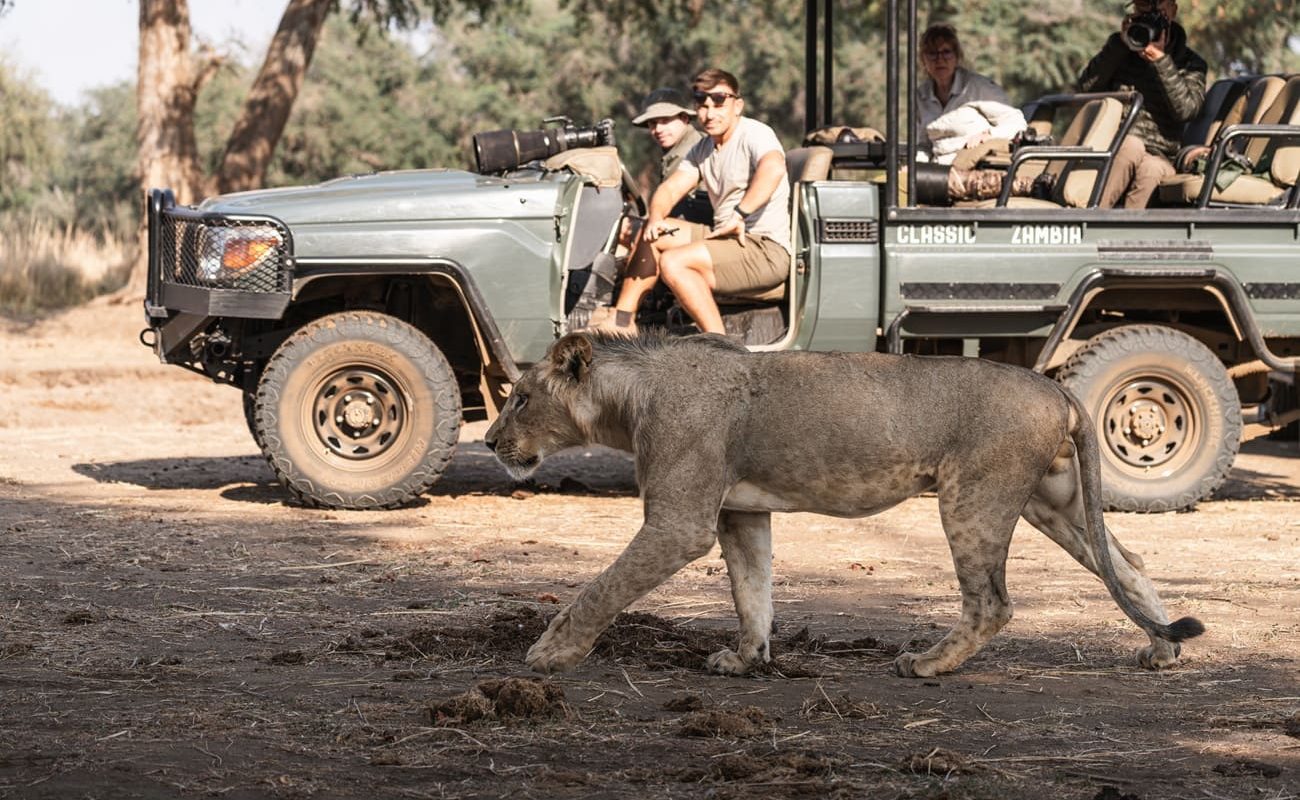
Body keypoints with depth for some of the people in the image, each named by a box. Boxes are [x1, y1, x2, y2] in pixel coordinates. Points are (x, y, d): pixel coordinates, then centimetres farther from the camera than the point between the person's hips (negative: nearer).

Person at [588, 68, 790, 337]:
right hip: (726, 241, 9)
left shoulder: (754, 134, -11)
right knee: (652, 235, 9)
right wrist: (655, 220, -13)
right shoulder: (702, 149, 16)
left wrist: (739, 215, -34)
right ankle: (622, 320, 7)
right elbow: (670, 189, 8)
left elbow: (773, 168, -33)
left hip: (766, 250, -9)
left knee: (673, 262, -24)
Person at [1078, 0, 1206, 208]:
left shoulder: (1190, 63, 9)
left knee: (1151, 170, -37)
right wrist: (1119, 43, -6)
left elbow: (1186, 109, -10)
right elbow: (1087, 87, 1)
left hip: (1158, 157, -1)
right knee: (1132, 145, -35)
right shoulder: (1120, 50, 16)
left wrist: (1161, 60, -15)